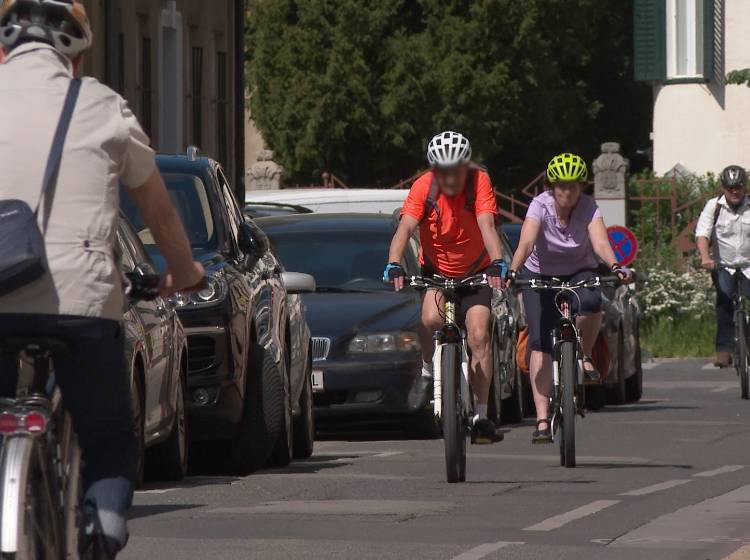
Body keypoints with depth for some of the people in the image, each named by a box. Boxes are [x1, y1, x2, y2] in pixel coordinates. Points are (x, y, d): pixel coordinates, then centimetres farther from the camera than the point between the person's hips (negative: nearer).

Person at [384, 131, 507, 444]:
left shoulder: (479, 181, -22)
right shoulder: (424, 187, -20)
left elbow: (487, 226, -33)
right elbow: (405, 229, -30)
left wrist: (497, 263, -50)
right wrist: (394, 265, -47)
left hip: (476, 271, 0)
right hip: (437, 269, 0)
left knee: (479, 336, -13)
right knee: (431, 318, -29)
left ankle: (481, 417, -5)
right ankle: (427, 371, 1)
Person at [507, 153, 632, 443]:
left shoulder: (589, 209, -18)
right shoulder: (540, 206, -22)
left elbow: (600, 242, -34)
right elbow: (526, 242, -36)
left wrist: (615, 266, -54)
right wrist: (512, 271, -54)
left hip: (579, 272, 0)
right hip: (540, 274, 0)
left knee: (591, 302, -35)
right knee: (540, 343, -15)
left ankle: (584, 356, -6)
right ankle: (542, 420, -15)